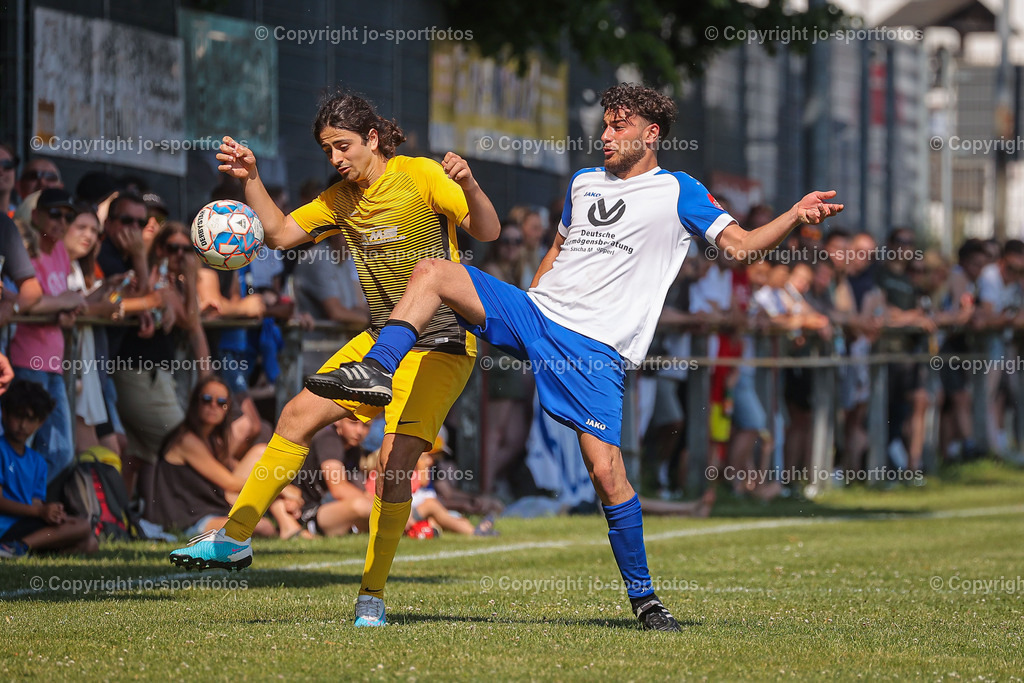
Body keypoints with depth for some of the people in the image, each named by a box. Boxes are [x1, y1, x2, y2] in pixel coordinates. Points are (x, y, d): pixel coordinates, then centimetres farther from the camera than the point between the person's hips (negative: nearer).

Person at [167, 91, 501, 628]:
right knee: (298, 414, 1)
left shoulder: (420, 176, -12)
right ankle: (235, 537, 11)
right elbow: (280, 233, 10)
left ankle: (372, 597, -8)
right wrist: (250, 180, -3)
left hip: (441, 346, -7)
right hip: (380, 339, 7)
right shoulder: (340, 200, 9)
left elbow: (487, 231, -18)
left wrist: (469, 188, -38)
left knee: (395, 460, -16)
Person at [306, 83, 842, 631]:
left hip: (595, 347, -5)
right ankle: (377, 371, -20)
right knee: (431, 271, -11)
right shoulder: (584, 183, 20)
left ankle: (643, 596, -2)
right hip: (535, 312, 5)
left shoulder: (677, 192, 3)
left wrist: (796, 216, -21)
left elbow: (741, 244, -5)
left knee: (606, 471, -15)